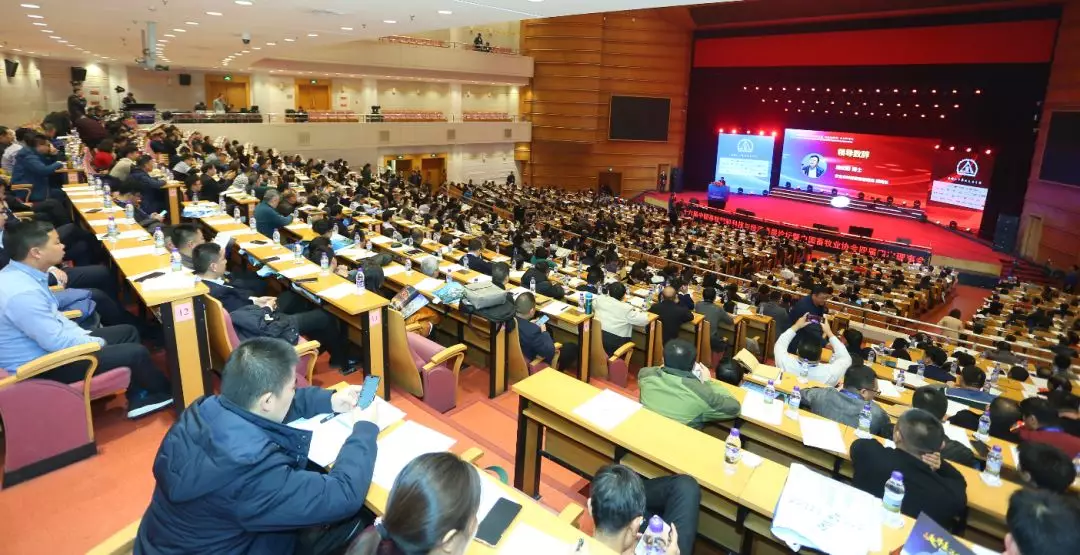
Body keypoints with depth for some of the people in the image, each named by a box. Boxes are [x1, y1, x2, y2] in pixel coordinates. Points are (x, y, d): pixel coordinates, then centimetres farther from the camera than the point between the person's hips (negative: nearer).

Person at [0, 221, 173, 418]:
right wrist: (97, 342, -9)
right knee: (136, 353, -11)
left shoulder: (17, 274, 0)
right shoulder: (22, 293, -32)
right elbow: (57, 342, -26)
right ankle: (165, 392, 19)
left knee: (128, 332, 12)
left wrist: (86, 335, 5)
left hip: (50, 344, 10)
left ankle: (138, 399, 14)